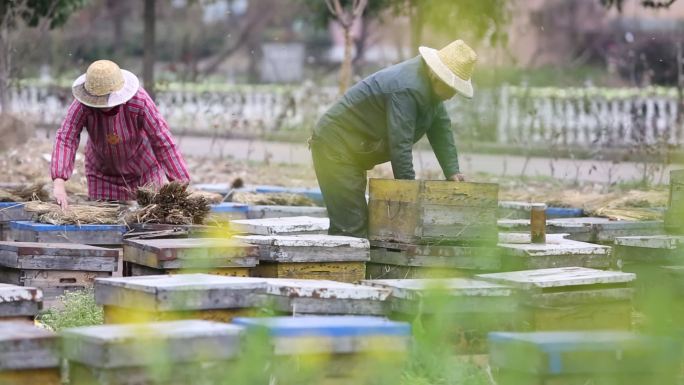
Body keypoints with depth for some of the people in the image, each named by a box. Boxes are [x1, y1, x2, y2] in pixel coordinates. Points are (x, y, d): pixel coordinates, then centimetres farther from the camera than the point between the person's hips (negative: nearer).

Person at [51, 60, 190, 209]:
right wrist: (59, 184, -49)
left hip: (144, 169, -1)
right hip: (103, 171, 1)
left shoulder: (139, 101, -31)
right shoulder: (83, 105, -28)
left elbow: (163, 141, -28)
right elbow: (65, 139, -34)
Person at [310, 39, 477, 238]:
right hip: (336, 145, -11)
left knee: (361, 224, 12)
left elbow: (441, 130, 10)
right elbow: (400, 144, -29)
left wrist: (452, 171, 2)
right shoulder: (407, 88, -28)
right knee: (350, 227, -16)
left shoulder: (430, 87, 5)